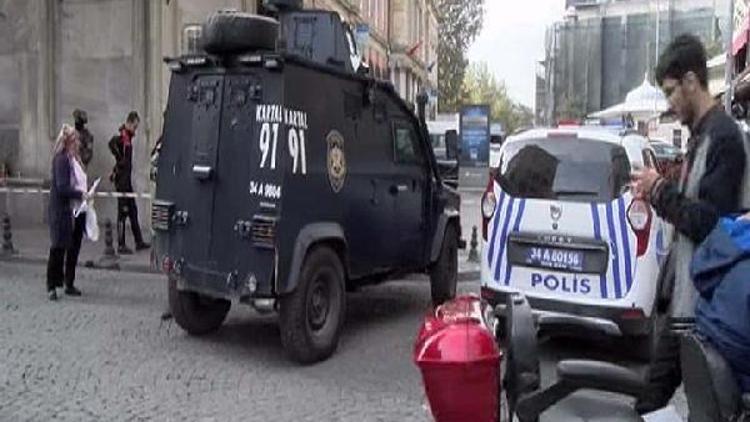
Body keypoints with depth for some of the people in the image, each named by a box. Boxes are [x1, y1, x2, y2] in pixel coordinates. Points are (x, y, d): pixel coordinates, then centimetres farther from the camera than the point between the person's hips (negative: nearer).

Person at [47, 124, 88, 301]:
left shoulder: (75, 158, 11)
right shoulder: (61, 159, -14)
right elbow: (62, 187, -20)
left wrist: (84, 195, 3)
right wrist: (80, 194, -20)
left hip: (77, 210, 8)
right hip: (63, 212, -8)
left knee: (74, 248, 13)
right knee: (58, 248, 1)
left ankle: (69, 284, 24)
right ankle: (52, 286, 13)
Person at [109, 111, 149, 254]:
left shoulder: (128, 137, 14)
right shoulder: (122, 136, -14)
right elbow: (111, 143, -33)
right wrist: (120, 159, -24)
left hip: (127, 178, 9)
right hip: (121, 178, -9)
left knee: (133, 210, 13)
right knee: (123, 211, -3)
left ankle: (139, 242, 21)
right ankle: (121, 245, 4)